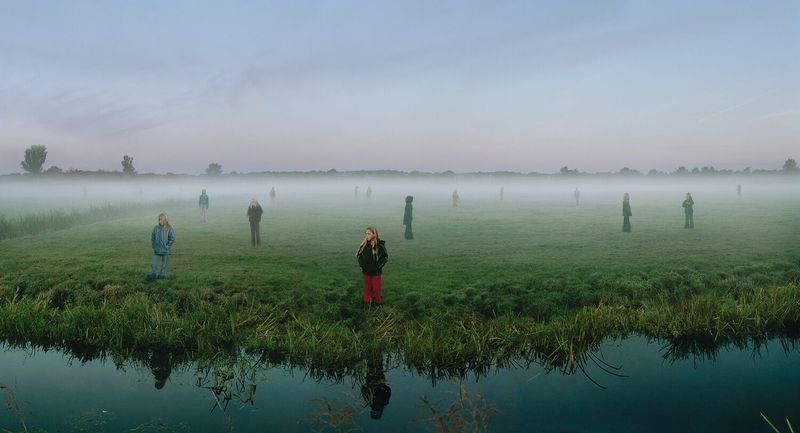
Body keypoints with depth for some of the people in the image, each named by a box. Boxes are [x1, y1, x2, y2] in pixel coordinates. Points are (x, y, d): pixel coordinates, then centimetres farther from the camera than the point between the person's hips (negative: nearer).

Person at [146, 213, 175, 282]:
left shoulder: (169, 229, -7)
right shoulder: (156, 228, 1)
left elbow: (172, 239, -8)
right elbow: (152, 237, 11)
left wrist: (167, 247, -11)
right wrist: (154, 246, 3)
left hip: (165, 251, -2)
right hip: (157, 251, 2)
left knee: (164, 265, 7)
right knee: (153, 264, -3)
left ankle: (162, 276, 18)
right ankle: (151, 276, 3)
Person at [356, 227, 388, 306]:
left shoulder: (380, 245, -14)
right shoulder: (364, 245, -1)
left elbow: (385, 257, -7)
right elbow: (358, 255, 13)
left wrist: (378, 266, -12)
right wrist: (361, 264, 3)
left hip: (376, 272, -4)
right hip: (366, 272, 4)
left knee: (376, 288, 7)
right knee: (367, 288, 13)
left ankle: (378, 303, 23)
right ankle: (367, 302, 27)